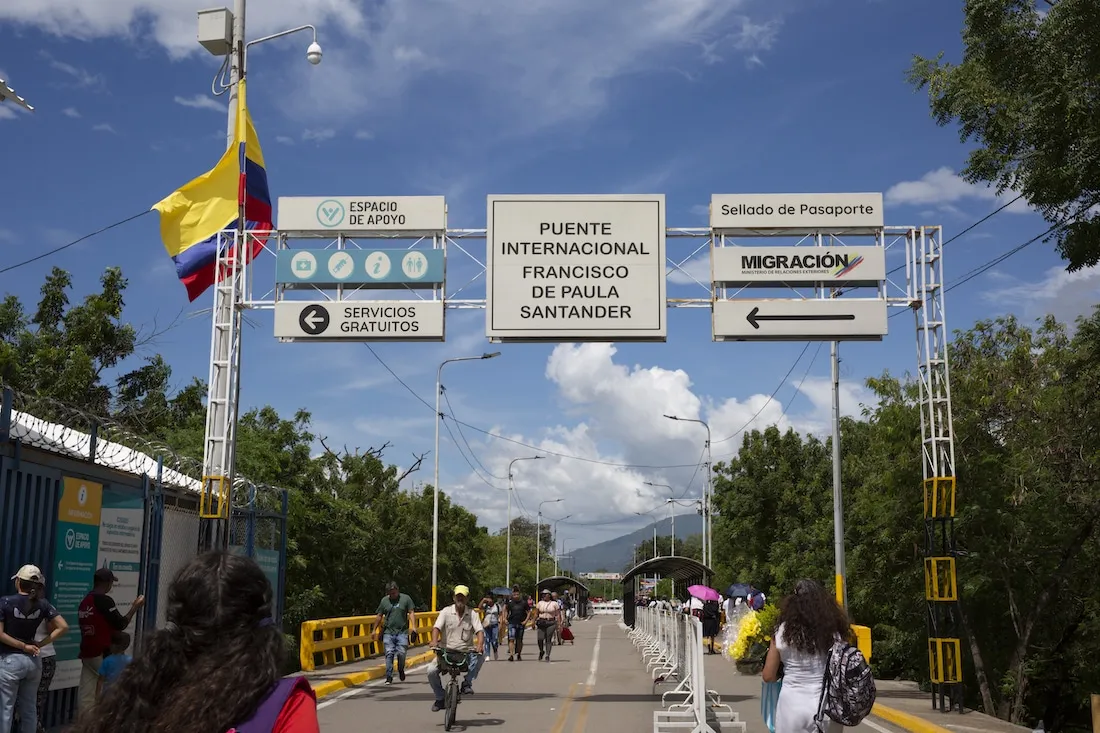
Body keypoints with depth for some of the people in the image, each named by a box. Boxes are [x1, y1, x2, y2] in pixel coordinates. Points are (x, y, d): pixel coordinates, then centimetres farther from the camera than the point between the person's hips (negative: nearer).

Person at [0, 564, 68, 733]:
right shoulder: (42, 604, -1)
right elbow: (63, 627, -5)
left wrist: (24, 647, -11)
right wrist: (40, 644, -3)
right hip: (33, 661, 4)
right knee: (30, 709, 13)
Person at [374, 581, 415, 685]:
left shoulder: (406, 599, 4)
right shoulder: (384, 600, 10)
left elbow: (411, 613, 3)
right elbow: (380, 616, 17)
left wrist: (413, 627, -8)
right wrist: (375, 630, 17)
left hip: (402, 632, -1)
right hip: (388, 632, 1)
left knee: (401, 653, -6)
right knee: (389, 654, -5)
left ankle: (401, 670, 23)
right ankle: (389, 677, 0)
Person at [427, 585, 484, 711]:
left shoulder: (472, 614, 2)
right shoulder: (446, 612, 1)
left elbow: (480, 631, -8)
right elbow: (437, 627, -10)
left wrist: (480, 644, -29)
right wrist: (434, 641, -31)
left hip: (466, 653, 0)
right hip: (446, 651, 0)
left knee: (479, 656, -30)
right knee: (431, 670, -19)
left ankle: (467, 683, -14)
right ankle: (440, 698, 4)